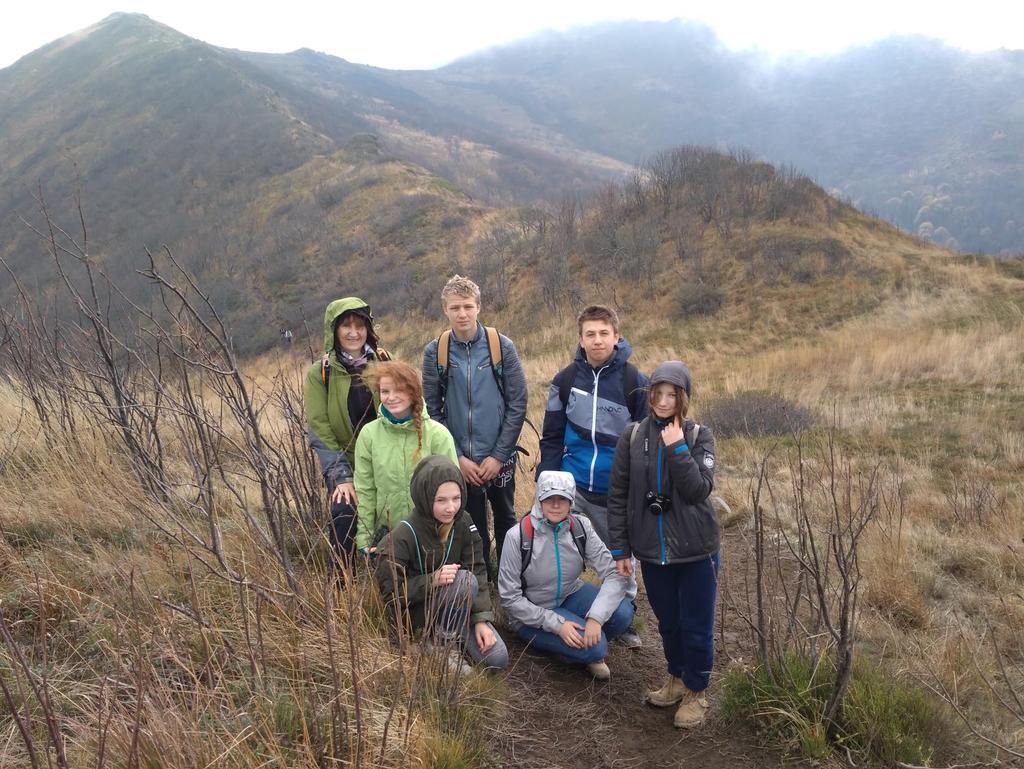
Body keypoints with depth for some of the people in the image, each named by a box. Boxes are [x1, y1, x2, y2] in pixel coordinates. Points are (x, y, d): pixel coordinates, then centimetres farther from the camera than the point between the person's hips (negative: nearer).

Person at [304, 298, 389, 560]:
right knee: (344, 513, -21)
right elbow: (319, 429, -7)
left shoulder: (383, 364, 3)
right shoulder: (319, 373, -3)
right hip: (344, 462, -2)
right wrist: (341, 476, -13)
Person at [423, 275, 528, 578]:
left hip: (499, 458, 0)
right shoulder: (434, 352, -4)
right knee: (472, 525, 12)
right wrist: (457, 457, -8)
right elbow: (432, 410, -2)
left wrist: (499, 455, -10)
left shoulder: (502, 346, -7)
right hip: (459, 462, 0)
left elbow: (517, 403, -6)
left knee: (505, 519, 16)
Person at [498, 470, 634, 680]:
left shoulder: (580, 526, -12)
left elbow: (614, 574, -17)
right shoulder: (518, 536, -21)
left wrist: (596, 617, -32)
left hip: (571, 595, 4)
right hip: (533, 614, -4)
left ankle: (593, 643, 6)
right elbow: (510, 598, -17)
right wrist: (556, 624, -25)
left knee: (622, 612, -24)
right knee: (593, 648, -27)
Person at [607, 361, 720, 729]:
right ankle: (677, 678, 40)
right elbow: (617, 496, 1)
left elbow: (698, 490, -18)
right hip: (652, 550, 2)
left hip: (695, 550, -2)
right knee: (667, 622, 17)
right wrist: (620, 549, 0)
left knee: (696, 626, 8)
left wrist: (677, 448, -23)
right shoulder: (633, 437, -2)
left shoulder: (699, 436, -6)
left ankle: (696, 691, 29)